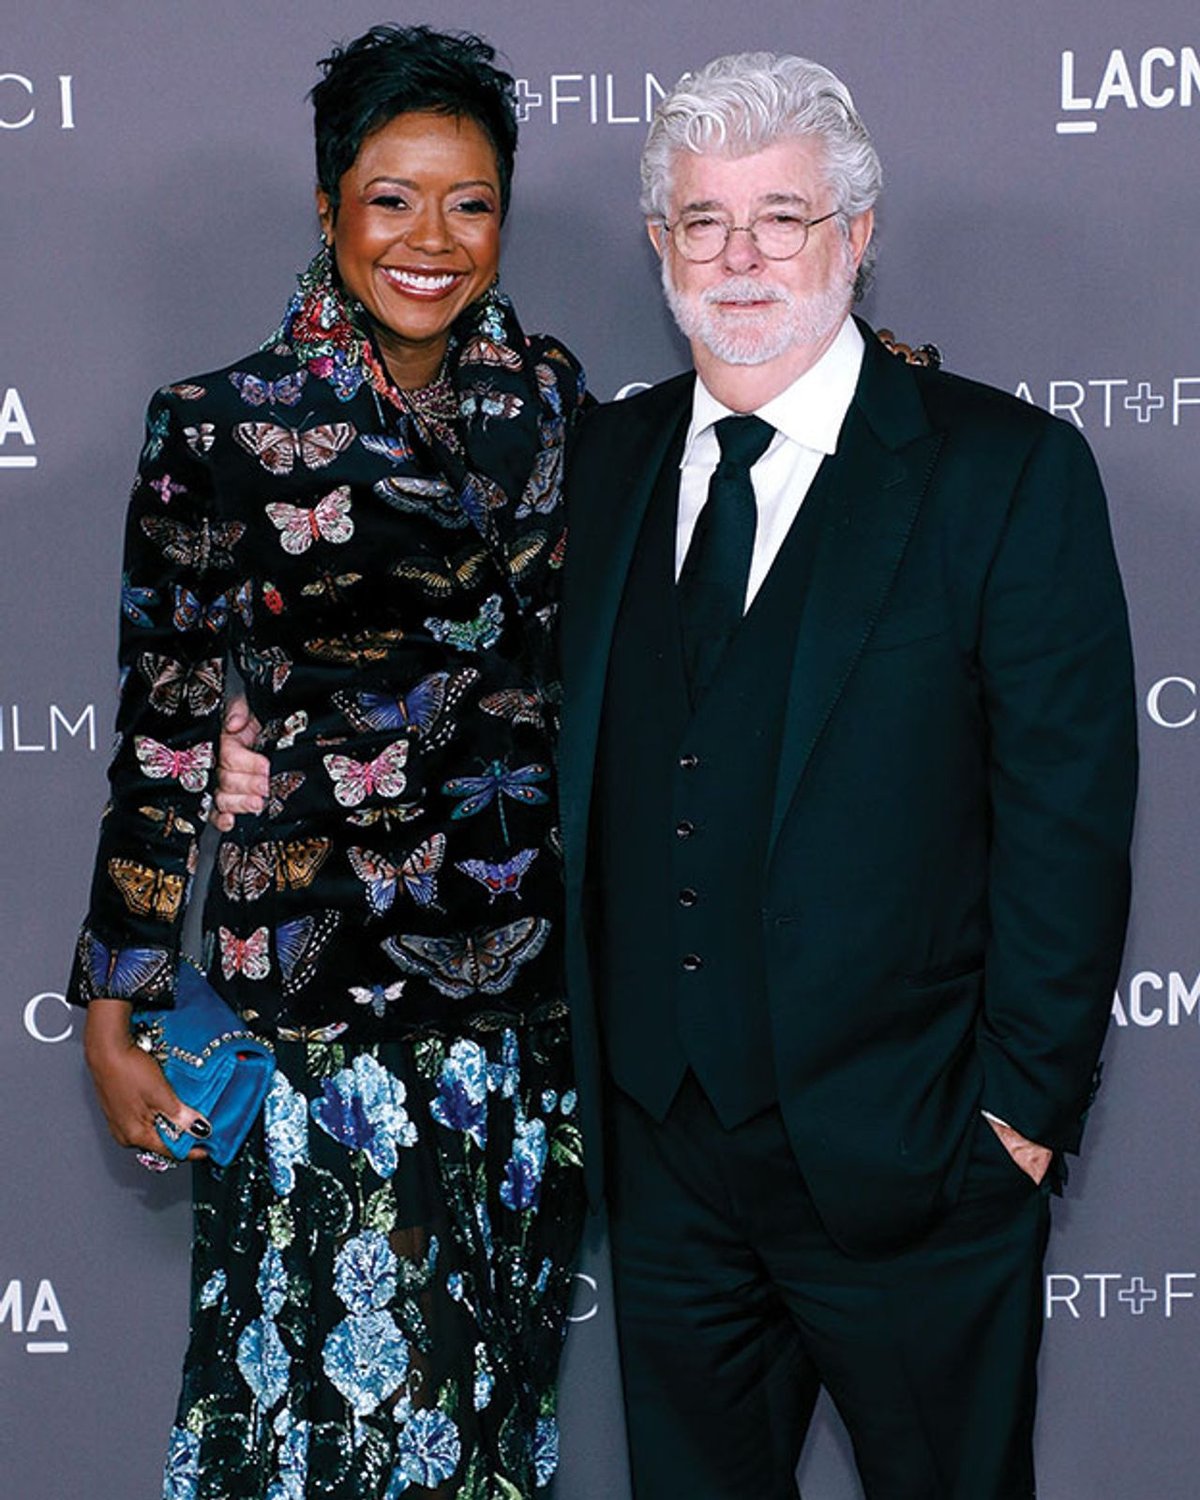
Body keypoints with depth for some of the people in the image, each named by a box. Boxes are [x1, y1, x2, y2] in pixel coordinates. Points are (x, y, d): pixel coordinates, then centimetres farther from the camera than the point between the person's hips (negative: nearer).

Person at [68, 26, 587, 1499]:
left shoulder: (546, 395, 3)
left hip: (523, 972, 4)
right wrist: (113, 1008, -4)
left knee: (492, 1364, 15)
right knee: (332, 1373, 4)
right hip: (315, 976, -4)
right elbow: (162, 730, -5)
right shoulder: (224, 427, -9)